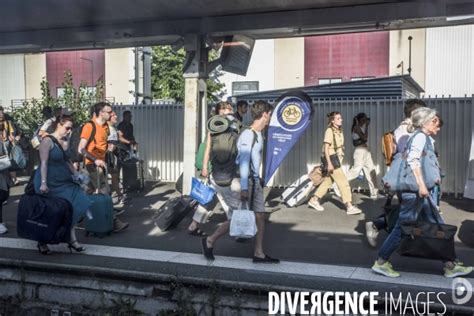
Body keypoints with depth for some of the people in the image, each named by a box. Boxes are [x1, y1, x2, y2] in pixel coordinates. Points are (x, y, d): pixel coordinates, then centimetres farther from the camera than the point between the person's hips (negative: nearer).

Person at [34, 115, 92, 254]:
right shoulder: (48, 141, -12)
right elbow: (44, 163, -17)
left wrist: (77, 174, 13)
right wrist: (43, 183, -22)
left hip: (64, 182, 7)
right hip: (50, 184, -7)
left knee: (72, 209, -1)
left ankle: (72, 240, 4)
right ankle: (42, 243, 21)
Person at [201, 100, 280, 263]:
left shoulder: (258, 134, 10)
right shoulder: (248, 134, -19)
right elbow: (244, 161, -23)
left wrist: (257, 179, 18)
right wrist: (244, 188, -25)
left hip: (254, 180, 9)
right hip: (244, 181, -9)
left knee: (260, 215, 7)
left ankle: (259, 253, 14)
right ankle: (209, 241, 18)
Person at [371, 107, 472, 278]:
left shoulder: (424, 137, 18)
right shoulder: (420, 136, -11)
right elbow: (413, 160, -24)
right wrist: (421, 184, -28)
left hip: (419, 190, 10)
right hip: (415, 190, -10)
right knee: (403, 227, -3)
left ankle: (450, 266, 18)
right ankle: (380, 263, 6)